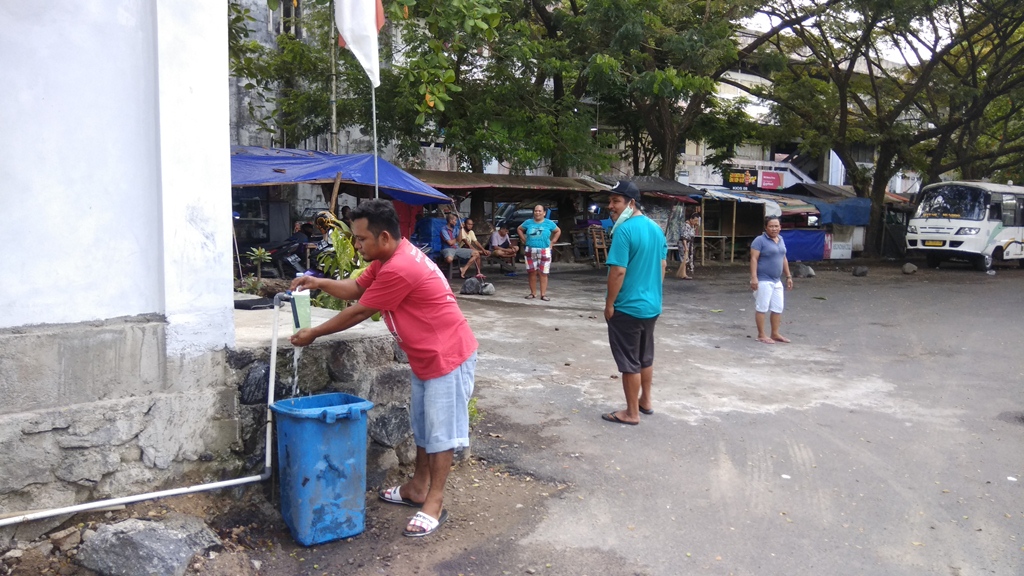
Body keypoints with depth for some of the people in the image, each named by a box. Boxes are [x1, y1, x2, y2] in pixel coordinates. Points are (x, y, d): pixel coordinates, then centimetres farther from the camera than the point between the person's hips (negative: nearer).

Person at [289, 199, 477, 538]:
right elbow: (355, 288, 16)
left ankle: (434, 505, 8)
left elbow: (358, 312, -19)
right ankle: (417, 488, 32)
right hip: (425, 357, 10)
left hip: (447, 357, -10)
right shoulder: (389, 258, 4)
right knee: (423, 426, 19)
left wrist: (313, 334, -8)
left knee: (441, 430, -1)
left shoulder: (399, 269, -28)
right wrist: (320, 283, -3)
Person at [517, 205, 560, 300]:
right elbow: (519, 229, 20)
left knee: (543, 273, -3)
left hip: (544, 251, -1)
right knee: (532, 273, 2)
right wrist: (524, 240, 9)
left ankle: (543, 294, 0)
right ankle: (533, 293, 12)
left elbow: (558, 231, 15)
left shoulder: (549, 223, 4)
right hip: (531, 252, 2)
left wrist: (552, 242, 5)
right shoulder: (528, 223, 6)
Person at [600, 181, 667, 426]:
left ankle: (632, 413, 12)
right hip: (652, 305, 9)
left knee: (629, 362, 3)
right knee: (646, 357, 21)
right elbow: (663, 266, 14)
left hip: (627, 307, -8)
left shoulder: (624, 230, -20)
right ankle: (645, 401, 34)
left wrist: (609, 304, -14)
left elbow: (618, 271, -23)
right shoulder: (656, 228, 7)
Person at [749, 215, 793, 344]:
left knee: (778, 309, 10)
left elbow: (784, 259, 20)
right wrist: (753, 277, -24)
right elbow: (753, 259, -16)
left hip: (777, 281, 8)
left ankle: (775, 334, 21)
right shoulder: (760, 240, -10)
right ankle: (761, 335, 6)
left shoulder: (781, 240, 13)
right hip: (763, 280, -8)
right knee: (762, 308, -2)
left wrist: (788, 276, 18)